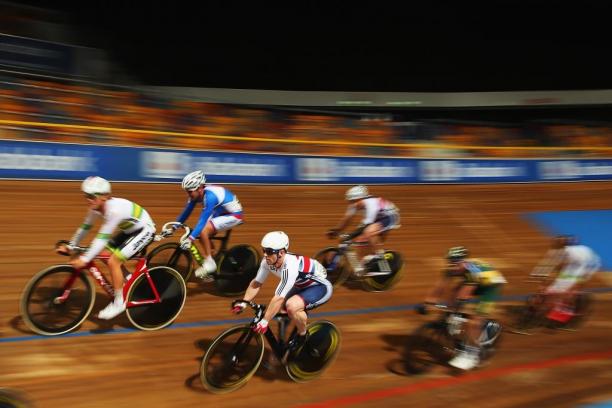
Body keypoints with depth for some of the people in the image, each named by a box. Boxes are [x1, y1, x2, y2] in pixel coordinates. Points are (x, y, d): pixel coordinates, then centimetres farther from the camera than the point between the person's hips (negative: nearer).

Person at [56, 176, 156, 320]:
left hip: (144, 230, -9)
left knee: (113, 261, -18)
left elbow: (102, 237, -34)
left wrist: (84, 259, -34)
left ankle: (119, 302, -4)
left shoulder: (114, 209, -33)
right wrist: (70, 246, 2)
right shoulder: (96, 208, -8)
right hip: (129, 230, 9)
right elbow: (85, 227, 4)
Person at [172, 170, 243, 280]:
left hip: (233, 215, -9)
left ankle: (209, 263, -11)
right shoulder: (196, 194, -8)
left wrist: (190, 238, -40)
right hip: (221, 212, 9)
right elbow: (186, 212, 1)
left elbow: (202, 220, -36)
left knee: (203, 231, -21)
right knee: (202, 234, 1)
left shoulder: (210, 196, -33)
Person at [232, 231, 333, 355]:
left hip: (320, 286, -8)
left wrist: (264, 321, -32)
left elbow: (278, 298, -35)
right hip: (302, 285, 9)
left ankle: (303, 334, -3)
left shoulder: (290, 267, -37)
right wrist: (243, 302, -14)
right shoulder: (268, 261, -14)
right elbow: (256, 283, -4)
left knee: (291, 306, -30)